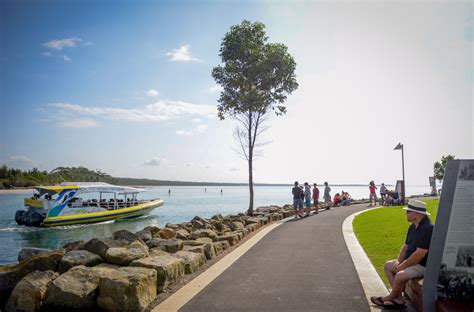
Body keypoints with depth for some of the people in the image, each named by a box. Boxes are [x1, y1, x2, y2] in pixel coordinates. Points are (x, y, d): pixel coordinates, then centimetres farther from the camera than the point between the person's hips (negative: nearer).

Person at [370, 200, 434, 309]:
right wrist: (398, 261, 0)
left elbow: (419, 254, -28)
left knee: (400, 276, -29)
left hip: (423, 265, -11)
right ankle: (399, 299, 3)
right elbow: (406, 246, 15)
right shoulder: (413, 226, 7)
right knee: (387, 266, 10)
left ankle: (390, 297, 1)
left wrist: (402, 266, -19)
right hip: (410, 261, 11)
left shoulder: (427, 228, -25)